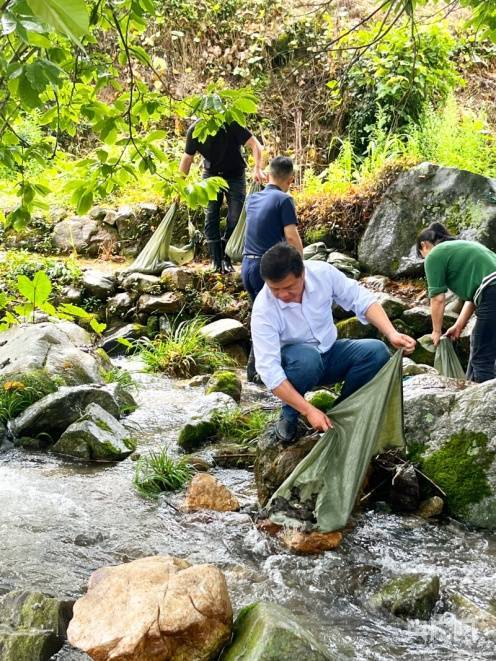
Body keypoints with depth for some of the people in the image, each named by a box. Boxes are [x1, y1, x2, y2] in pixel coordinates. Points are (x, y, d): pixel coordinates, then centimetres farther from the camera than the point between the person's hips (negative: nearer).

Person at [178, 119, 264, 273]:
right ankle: (216, 260, -3)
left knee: (236, 217, -8)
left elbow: (255, 145, -28)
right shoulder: (194, 131, -17)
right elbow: (187, 158, -5)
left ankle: (226, 258, 2)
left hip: (235, 174, -2)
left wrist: (258, 169, -42)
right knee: (211, 216, -7)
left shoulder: (231, 125, -26)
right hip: (211, 174, 2)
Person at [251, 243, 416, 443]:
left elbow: (361, 299, -10)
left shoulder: (323, 272, -20)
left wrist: (392, 334, -26)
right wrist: (309, 411, -37)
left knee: (377, 351, -22)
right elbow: (269, 370, -31)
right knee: (307, 357, -38)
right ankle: (289, 415, -10)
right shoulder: (263, 309, -28)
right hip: (295, 363, -4)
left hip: (329, 354, 4)